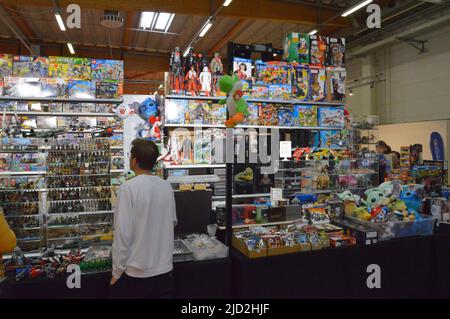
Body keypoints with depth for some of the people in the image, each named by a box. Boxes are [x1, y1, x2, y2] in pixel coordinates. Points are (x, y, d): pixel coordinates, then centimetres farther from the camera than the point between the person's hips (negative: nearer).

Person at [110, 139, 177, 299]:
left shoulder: (128, 187, -16)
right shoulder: (167, 186, -2)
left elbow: (123, 233, -17)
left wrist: (117, 271, -6)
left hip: (135, 272, -4)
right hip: (164, 269, 4)